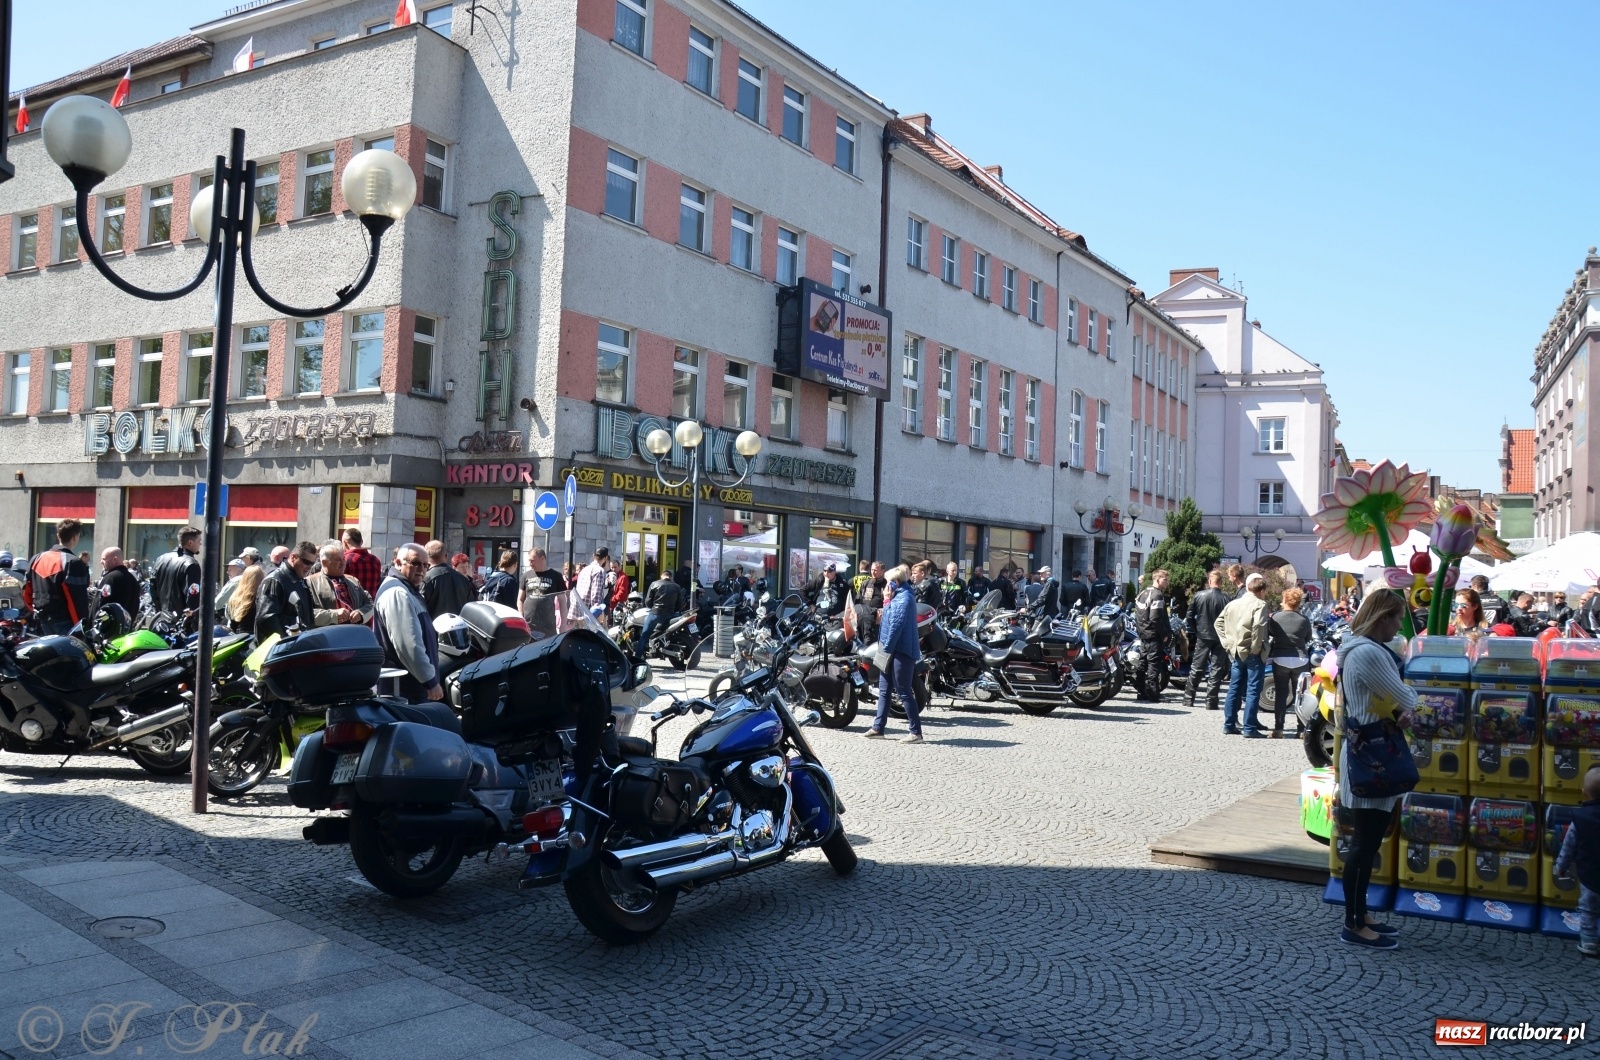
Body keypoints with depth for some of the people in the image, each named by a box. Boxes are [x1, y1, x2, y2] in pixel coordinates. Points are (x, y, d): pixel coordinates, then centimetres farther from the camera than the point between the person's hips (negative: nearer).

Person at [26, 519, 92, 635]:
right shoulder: (74, 563, -15)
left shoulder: (37, 559, 9)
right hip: (65, 621, -8)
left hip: (44, 620, 8)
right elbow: (79, 600, -19)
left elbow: (27, 593, 14)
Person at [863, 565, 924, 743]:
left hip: (901, 652, -10)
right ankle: (878, 728, 16)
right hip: (893, 651, 10)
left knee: (904, 692, -6)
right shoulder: (898, 597, 17)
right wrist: (884, 647, 13)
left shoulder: (904, 598, -16)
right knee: (884, 689, 11)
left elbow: (896, 625, -21)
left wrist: (887, 648, -18)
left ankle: (916, 732, -1)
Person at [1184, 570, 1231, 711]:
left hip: (1202, 637, 2)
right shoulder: (1227, 599, -10)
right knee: (1216, 670, 4)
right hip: (1221, 638, -2)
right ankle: (1211, 702, 3)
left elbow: (1190, 615, 0)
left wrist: (1194, 631, 11)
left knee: (1196, 668, 11)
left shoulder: (1198, 595, -4)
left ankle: (1188, 699, 14)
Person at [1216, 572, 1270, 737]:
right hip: (1253, 654, -6)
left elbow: (1219, 622, 13)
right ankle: (1250, 728, -3)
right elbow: (1258, 626, -26)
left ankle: (1229, 725, 16)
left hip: (1236, 652, 6)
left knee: (1234, 689, 12)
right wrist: (1256, 647, -16)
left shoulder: (1233, 604, 10)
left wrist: (1227, 643, 11)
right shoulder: (1260, 604, -10)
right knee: (1253, 691, -2)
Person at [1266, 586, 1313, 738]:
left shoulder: (1275, 618, -9)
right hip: (1300, 660, 0)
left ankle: (1278, 728, 2)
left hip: (1280, 660, 0)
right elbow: (1308, 640, 6)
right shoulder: (1304, 620, -7)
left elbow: (1269, 634, 3)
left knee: (1280, 694, 6)